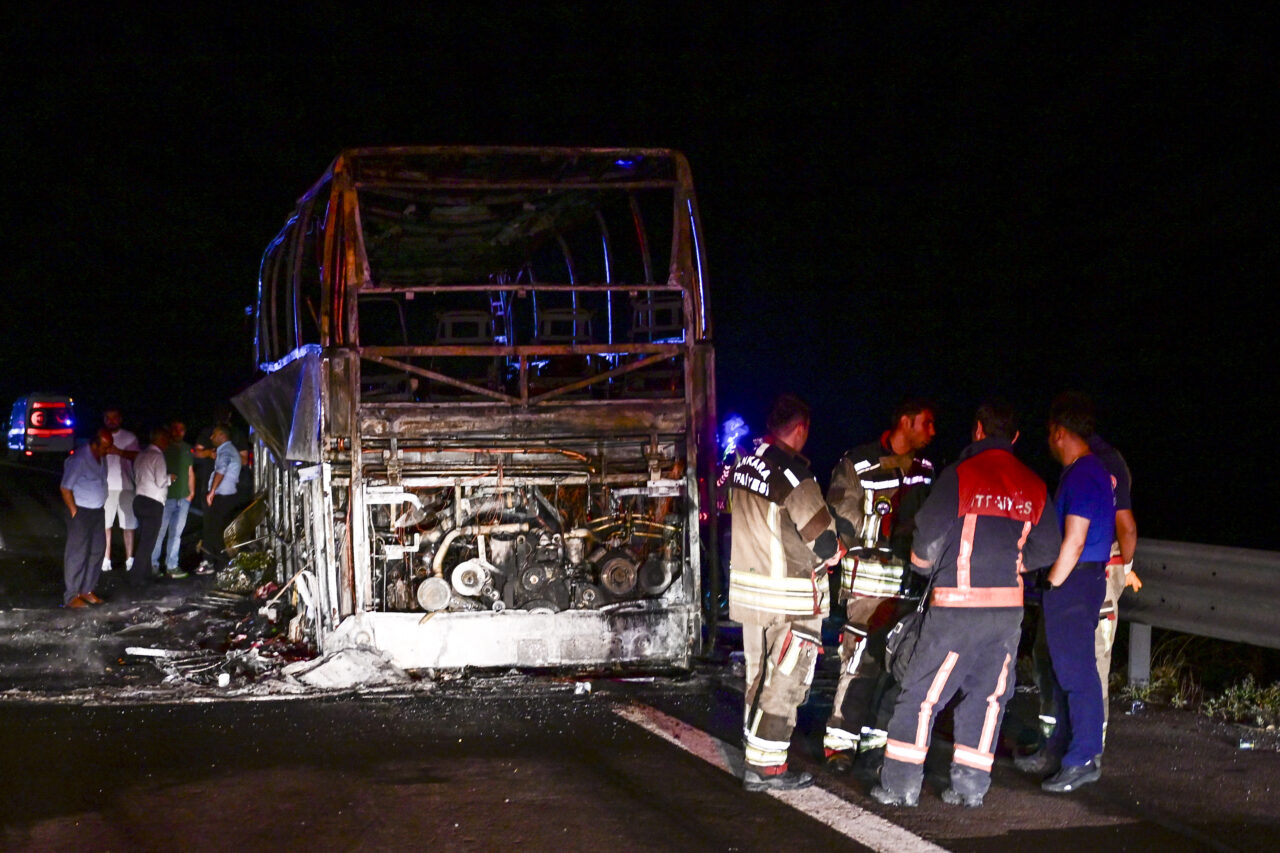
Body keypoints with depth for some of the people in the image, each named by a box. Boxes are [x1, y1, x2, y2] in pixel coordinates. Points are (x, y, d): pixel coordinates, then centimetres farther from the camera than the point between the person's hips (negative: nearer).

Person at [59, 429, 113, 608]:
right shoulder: (79, 459, -21)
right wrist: (74, 511, -13)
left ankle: (87, 590, 19)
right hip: (81, 513, -8)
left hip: (97, 512, 8)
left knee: (96, 552, 10)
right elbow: (65, 488, -18)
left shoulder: (101, 457, 4)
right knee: (77, 554, -4)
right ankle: (71, 596, 1)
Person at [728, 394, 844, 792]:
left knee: (759, 674, 17)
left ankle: (756, 755, 25)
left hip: (747, 587, 8)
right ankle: (765, 765, 3)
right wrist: (833, 552, 4)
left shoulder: (743, 464, 2)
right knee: (787, 680, 1)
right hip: (790, 596, -8)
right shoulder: (792, 474, -21)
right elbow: (824, 542, -19)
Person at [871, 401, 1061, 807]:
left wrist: (924, 567, 13)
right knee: (987, 695, 13)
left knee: (921, 693, 4)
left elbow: (927, 535, -8)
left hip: (957, 605, -4)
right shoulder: (1033, 487, 7)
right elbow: (1047, 548, 11)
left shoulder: (959, 476, -8)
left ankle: (900, 785, 5)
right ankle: (969, 787, 13)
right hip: (1009, 607, 4)